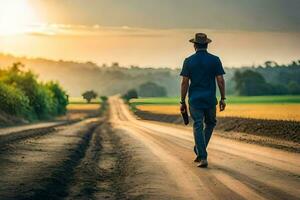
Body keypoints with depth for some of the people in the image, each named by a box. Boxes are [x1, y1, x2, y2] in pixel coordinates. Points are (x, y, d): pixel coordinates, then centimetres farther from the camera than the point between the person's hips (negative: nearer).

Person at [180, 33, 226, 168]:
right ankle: (199, 152, 16)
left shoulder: (188, 61, -2)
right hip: (210, 99, 0)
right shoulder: (215, 60, -2)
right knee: (210, 124, 21)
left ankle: (202, 157, -6)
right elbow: (220, 80, -5)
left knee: (198, 127, 2)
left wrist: (183, 102, 2)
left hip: (195, 99, 0)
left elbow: (184, 82, -4)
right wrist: (223, 98, 4)